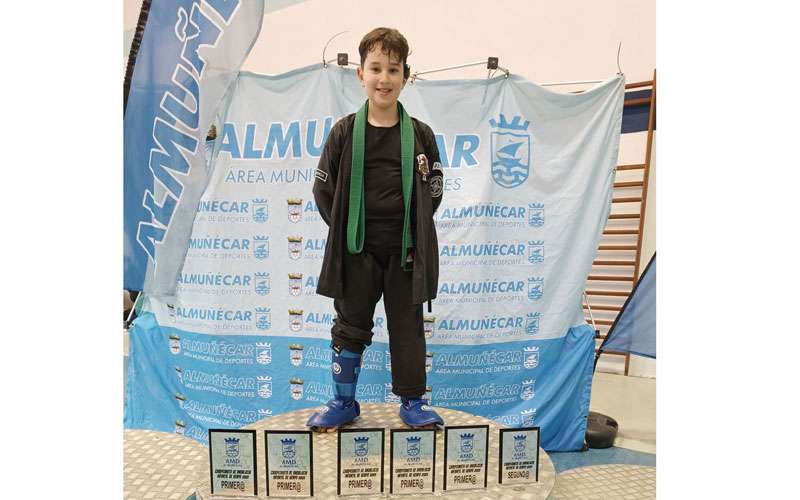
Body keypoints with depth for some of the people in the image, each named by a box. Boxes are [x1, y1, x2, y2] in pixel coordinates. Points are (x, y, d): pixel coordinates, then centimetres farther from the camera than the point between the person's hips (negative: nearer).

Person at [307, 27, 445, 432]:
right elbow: (324, 190, 4)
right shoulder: (344, 132, 0)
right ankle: (343, 402, 29)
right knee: (350, 327, 11)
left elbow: (432, 193, 8)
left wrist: (412, 234, 1)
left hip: (404, 252, 1)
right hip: (357, 252, 0)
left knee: (407, 327, 10)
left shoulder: (420, 135, 2)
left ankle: (413, 402, 28)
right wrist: (346, 234, 0)